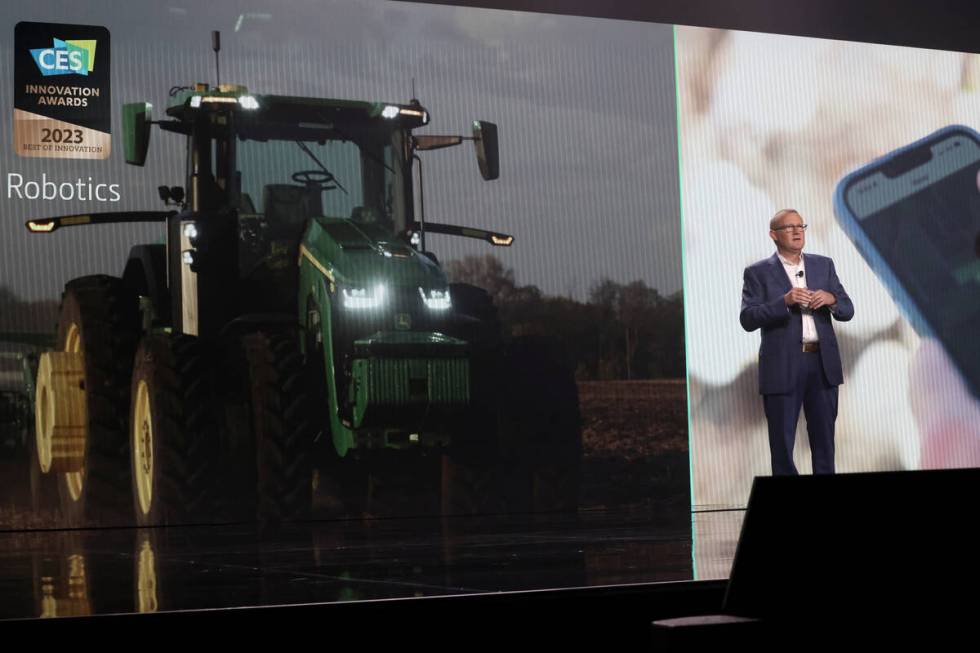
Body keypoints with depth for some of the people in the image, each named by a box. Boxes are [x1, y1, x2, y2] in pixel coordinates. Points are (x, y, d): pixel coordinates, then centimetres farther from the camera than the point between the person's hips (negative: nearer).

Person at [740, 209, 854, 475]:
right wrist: (785, 301, -22)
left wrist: (831, 299, -12)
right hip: (782, 367, -3)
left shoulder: (823, 265, 12)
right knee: (782, 441, 1)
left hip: (823, 364, 3)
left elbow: (847, 311, 10)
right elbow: (747, 319, -10)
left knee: (824, 439, 8)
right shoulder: (758, 272, 1)